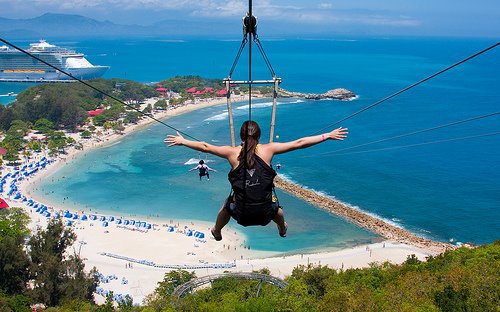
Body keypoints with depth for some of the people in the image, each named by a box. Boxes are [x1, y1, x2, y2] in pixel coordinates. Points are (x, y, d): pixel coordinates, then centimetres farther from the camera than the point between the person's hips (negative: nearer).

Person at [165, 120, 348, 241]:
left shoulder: (233, 153, -3)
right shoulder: (267, 149, -4)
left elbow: (205, 147, 6)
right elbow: (299, 143, -2)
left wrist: (182, 141, 21)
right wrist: (327, 136, 4)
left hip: (241, 215, 0)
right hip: (265, 214, 0)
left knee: (228, 204, 36)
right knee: (276, 208, 38)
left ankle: (217, 232, 61)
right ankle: (282, 230, 67)